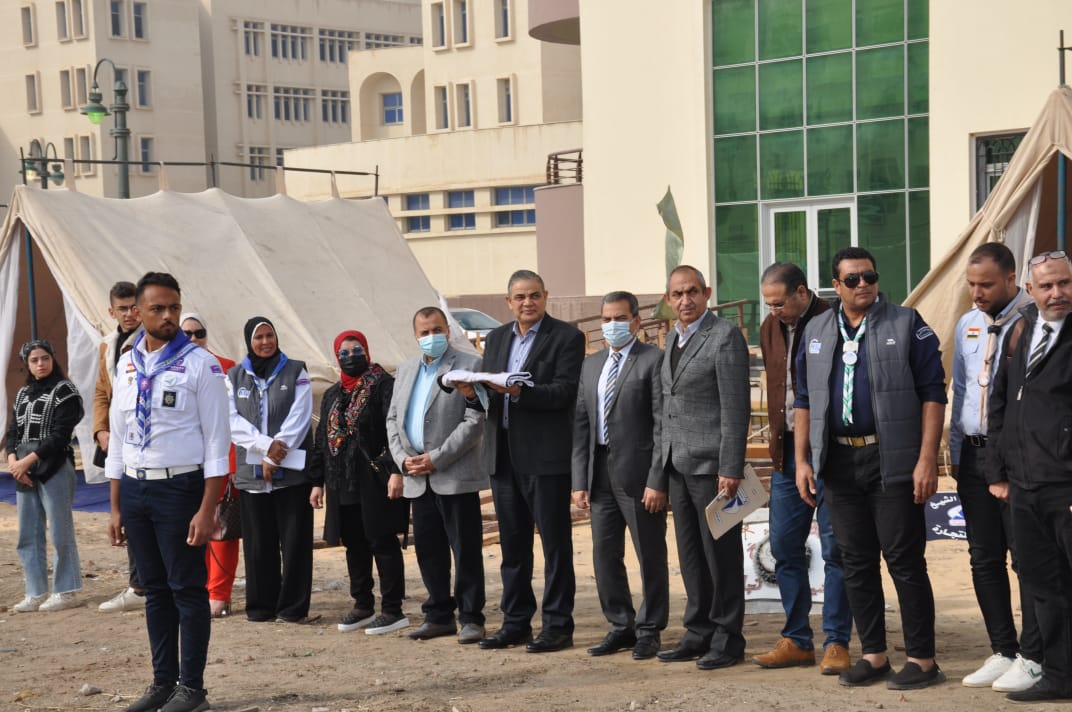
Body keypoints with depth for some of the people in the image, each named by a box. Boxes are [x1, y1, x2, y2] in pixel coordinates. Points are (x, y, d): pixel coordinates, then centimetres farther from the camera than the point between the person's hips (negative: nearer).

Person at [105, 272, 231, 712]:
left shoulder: (199, 365, -8)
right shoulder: (127, 365, 9)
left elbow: (216, 441, -9)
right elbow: (117, 437, 13)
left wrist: (207, 510, -14)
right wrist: (116, 507, 12)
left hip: (179, 486, -5)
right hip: (134, 488, 5)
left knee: (188, 589, 1)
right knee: (154, 589, 13)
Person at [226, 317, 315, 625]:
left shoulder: (295, 372, 6)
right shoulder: (235, 376, 11)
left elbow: (299, 418, -3)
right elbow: (232, 420, 0)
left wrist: (276, 457, -11)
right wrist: (266, 445, -13)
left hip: (292, 470, -2)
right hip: (251, 470, 2)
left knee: (295, 540, -3)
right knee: (258, 543, 4)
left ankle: (293, 608, 2)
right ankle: (260, 607, 12)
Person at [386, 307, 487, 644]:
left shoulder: (470, 365, -4)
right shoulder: (406, 370, 17)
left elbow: (475, 421, -11)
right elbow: (393, 419, 16)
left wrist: (436, 459, -14)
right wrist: (404, 458, -1)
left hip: (455, 477, -6)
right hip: (418, 479, 6)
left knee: (466, 550, -1)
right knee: (428, 550, 10)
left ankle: (471, 618, 6)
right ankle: (439, 615, 20)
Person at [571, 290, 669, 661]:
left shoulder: (654, 360, -5)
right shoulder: (591, 365, 15)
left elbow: (662, 424, -10)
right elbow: (581, 425, 13)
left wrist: (657, 480, -15)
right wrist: (579, 480, 7)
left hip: (639, 473, -6)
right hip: (601, 473, 6)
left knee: (650, 557, 3)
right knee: (605, 555, 10)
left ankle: (649, 630, 15)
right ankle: (621, 626, 23)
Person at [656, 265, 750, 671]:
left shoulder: (725, 337, -9)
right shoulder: (672, 340, 16)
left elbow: (736, 407, -14)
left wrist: (731, 469, -18)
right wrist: (664, 463, 14)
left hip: (710, 464, -8)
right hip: (678, 465, 8)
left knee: (721, 553, -1)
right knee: (690, 555, 12)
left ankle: (727, 639, 6)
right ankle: (699, 633, 20)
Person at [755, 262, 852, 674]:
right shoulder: (770, 329, 11)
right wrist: (777, 436, 14)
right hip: (787, 451, 7)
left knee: (835, 548, -1)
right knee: (785, 548, 8)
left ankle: (837, 643, 5)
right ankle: (797, 641, 17)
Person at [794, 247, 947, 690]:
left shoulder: (907, 325, -2)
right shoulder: (816, 333, 12)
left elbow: (932, 393, -6)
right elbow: (804, 400, 15)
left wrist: (927, 459, -13)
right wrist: (802, 460, 6)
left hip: (893, 461, -5)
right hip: (839, 462, 5)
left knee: (904, 561, -3)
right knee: (856, 562, 9)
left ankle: (922, 659, 5)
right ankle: (873, 655, 19)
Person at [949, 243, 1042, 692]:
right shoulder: (967, 325, 13)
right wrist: (955, 452, 15)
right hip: (973, 454, 7)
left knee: (1028, 557, -2)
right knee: (984, 558, 10)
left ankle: (1032, 659, 5)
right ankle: (1002, 652, 20)